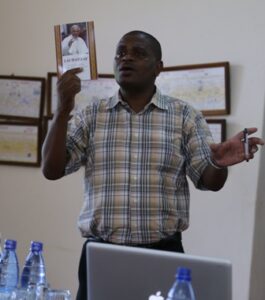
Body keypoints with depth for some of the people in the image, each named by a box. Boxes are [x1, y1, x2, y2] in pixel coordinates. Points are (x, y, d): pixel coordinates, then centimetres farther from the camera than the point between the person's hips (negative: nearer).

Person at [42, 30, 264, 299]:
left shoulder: (185, 116, 4)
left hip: (162, 254, -1)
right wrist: (63, 109, -11)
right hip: (100, 253, 1)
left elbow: (209, 181, 1)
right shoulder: (92, 115, 7)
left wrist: (219, 163, -22)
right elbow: (51, 170, 1)